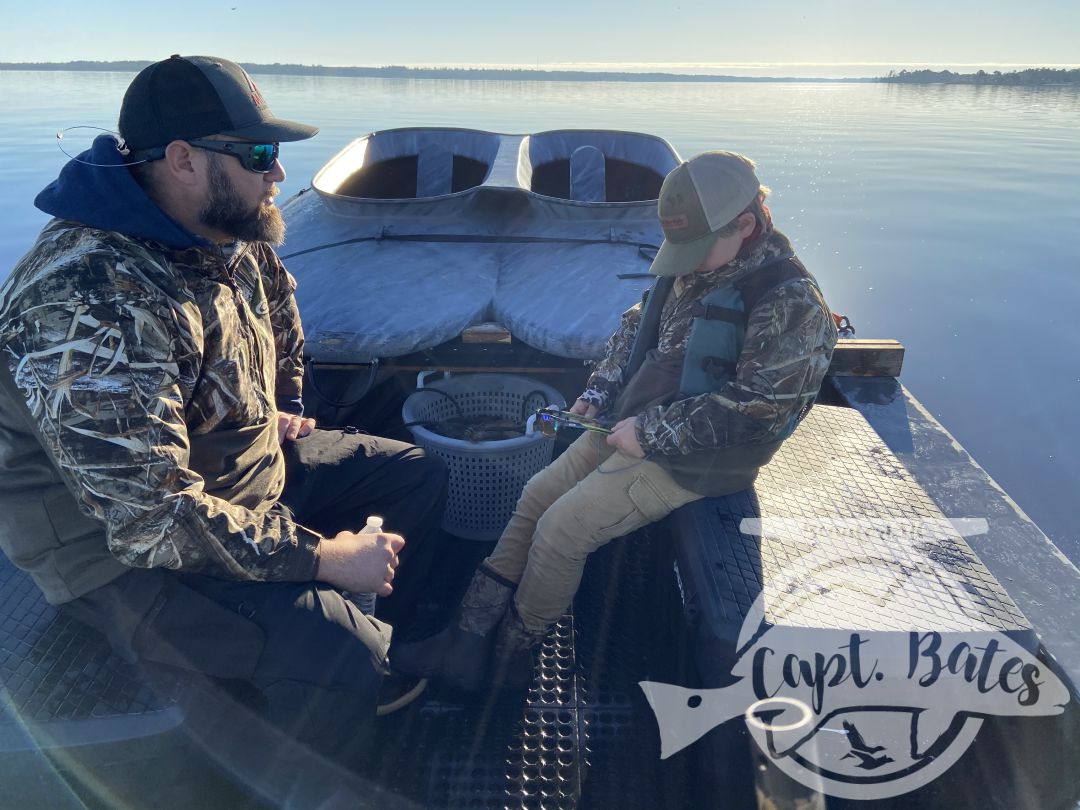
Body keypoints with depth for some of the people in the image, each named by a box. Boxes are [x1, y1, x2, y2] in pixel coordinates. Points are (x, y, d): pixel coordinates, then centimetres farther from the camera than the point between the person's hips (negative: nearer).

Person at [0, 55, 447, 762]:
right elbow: (153, 518, -35)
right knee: (337, 655, -29)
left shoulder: (228, 238, -4)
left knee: (419, 472, 11)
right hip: (127, 548, -9)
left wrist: (284, 407, 14)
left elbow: (279, 302, 21)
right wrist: (323, 558, -29)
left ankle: (396, 659, 27)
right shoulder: (91, 305, -33)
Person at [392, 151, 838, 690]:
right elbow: (637, 325, 17)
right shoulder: (695, 266, 5)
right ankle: (470, 637, 11)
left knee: (560, 530, -13)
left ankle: (507, 657, 10)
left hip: (688, 461, -8)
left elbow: (758, 405, -23)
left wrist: (651, 434, -21)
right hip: (630, 424, 9)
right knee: (536, 497, 3)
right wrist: (598, 392, 4)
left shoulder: (792, 305, -19)